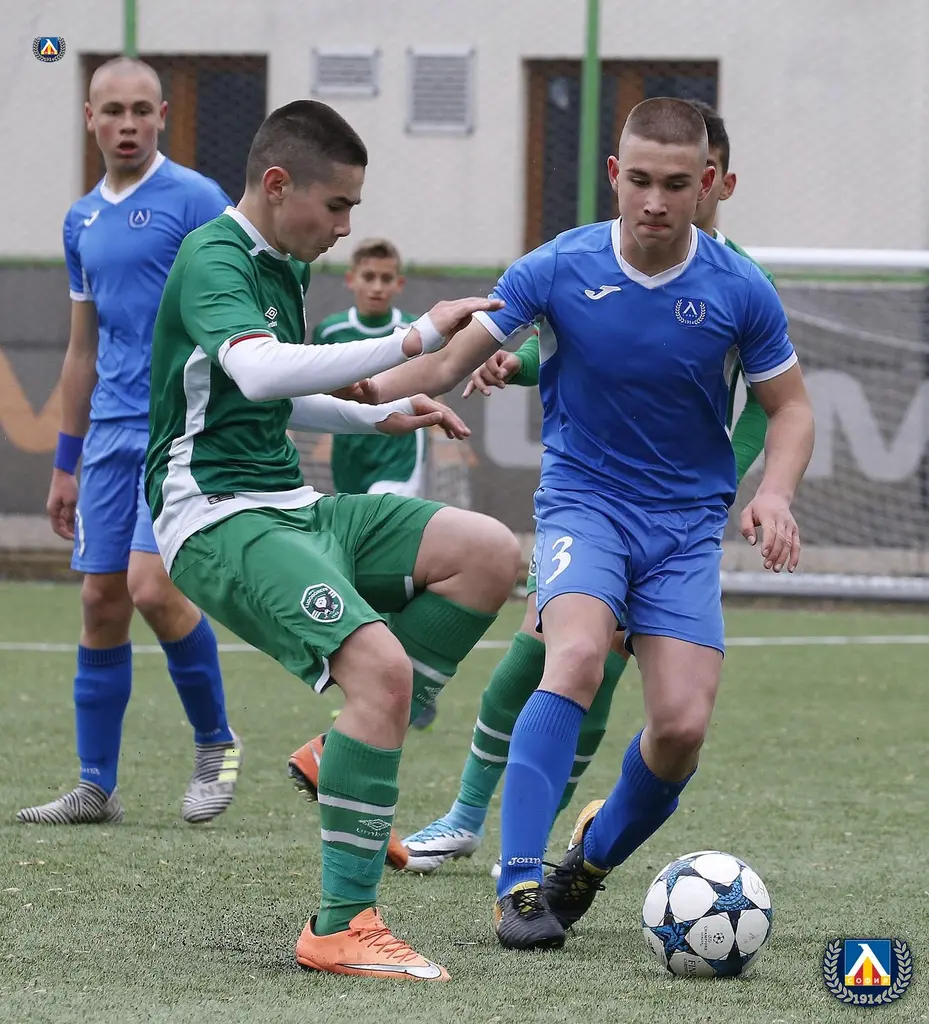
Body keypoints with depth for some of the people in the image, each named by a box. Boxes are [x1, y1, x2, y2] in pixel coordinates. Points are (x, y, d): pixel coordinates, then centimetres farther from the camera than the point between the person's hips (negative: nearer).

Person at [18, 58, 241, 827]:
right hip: (112, 434, 6)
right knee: (101, 604, 3)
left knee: (152, 586, -17)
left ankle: (216, 743, 3)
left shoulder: (195, 201, -6)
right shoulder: (83, 221, 15)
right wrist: (66, 462, 21)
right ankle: (96, 786, 9)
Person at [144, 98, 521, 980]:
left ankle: (353, 758, 2)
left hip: (292, 506, 10)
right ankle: (340, 927, -21)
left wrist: (381, 417, 24)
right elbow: (257, 372, -34)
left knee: (490, 553, -4)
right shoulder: (211, 262, -13)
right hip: (220, 519, -10)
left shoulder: (279, 267, 18)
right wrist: (414, 339, -34)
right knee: (384, 668, -27)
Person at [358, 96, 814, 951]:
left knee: (683, 725, -12)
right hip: (583, 501, -1)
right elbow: (449, 364, -3)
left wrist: (775, 493, -13)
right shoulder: (559, 269, -9)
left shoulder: (740, 290, -7)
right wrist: (361, 388, -21)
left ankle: (591, 863, 17)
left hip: (688, 522, 2)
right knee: (578, 660, -30)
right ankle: (520, 882, -29)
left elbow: (791, 407, 6)